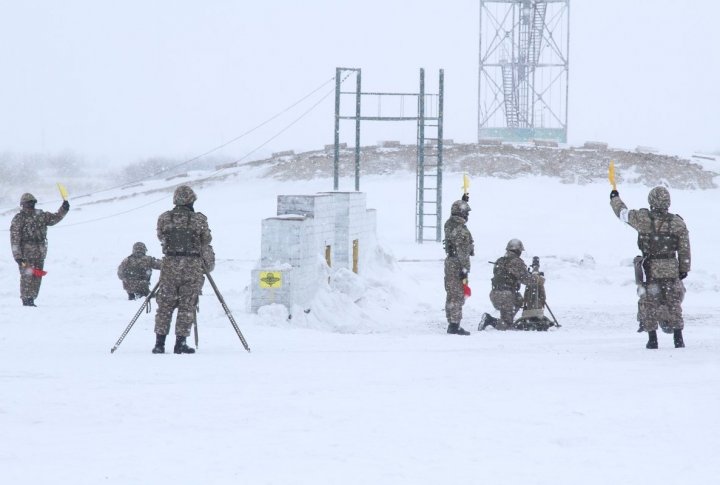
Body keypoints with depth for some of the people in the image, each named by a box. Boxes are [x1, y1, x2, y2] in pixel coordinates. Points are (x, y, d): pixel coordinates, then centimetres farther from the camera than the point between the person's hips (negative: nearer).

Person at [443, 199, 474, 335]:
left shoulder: (449, 224, 7)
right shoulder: (462, 230, -19)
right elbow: (463, 252, -21)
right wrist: (464, 270, -19)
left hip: (449, 261, 9)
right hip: (458, 264, -9)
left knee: (451, 295, 14)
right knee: (458, 296, -6)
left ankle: (451, 324, 20)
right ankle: (455, 325, -6)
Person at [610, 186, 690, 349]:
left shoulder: (642, 218, -9)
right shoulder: (678, 223, -4)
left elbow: (622, 212, 8)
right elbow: (684, 249, 0)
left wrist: (614, 198, 28)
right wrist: (684, 269, 12)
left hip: (649, 269, -1)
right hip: (672, 270, 1)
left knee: (648, 304, 10)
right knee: (673, 304, 10)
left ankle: (652, 340, 8)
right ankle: (678, 339, 6)